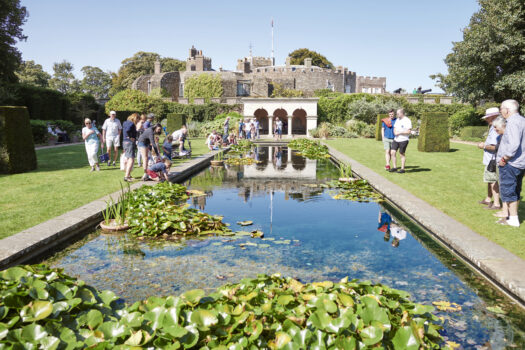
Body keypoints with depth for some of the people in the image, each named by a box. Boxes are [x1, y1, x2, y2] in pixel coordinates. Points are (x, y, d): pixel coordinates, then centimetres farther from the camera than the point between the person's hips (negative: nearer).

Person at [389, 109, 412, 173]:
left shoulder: (407, 121, -11)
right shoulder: (397, 120, 13)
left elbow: (408, 132, -15)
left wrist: (399, 132, -16)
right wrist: (395, 132, -2)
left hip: (403, 140, -7)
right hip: (396, 139, 7)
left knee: (402, 154, 0)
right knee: (392, 153, -1)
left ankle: (402, 169, 11)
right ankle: (395, 167, 9)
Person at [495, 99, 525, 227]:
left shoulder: (513, 122, -18)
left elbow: (514, 144, -28)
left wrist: (504, 158, -19)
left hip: (509, 164, -10)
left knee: (508, 190, -2)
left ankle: (513, 219, 3)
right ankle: (512, 213, 29)